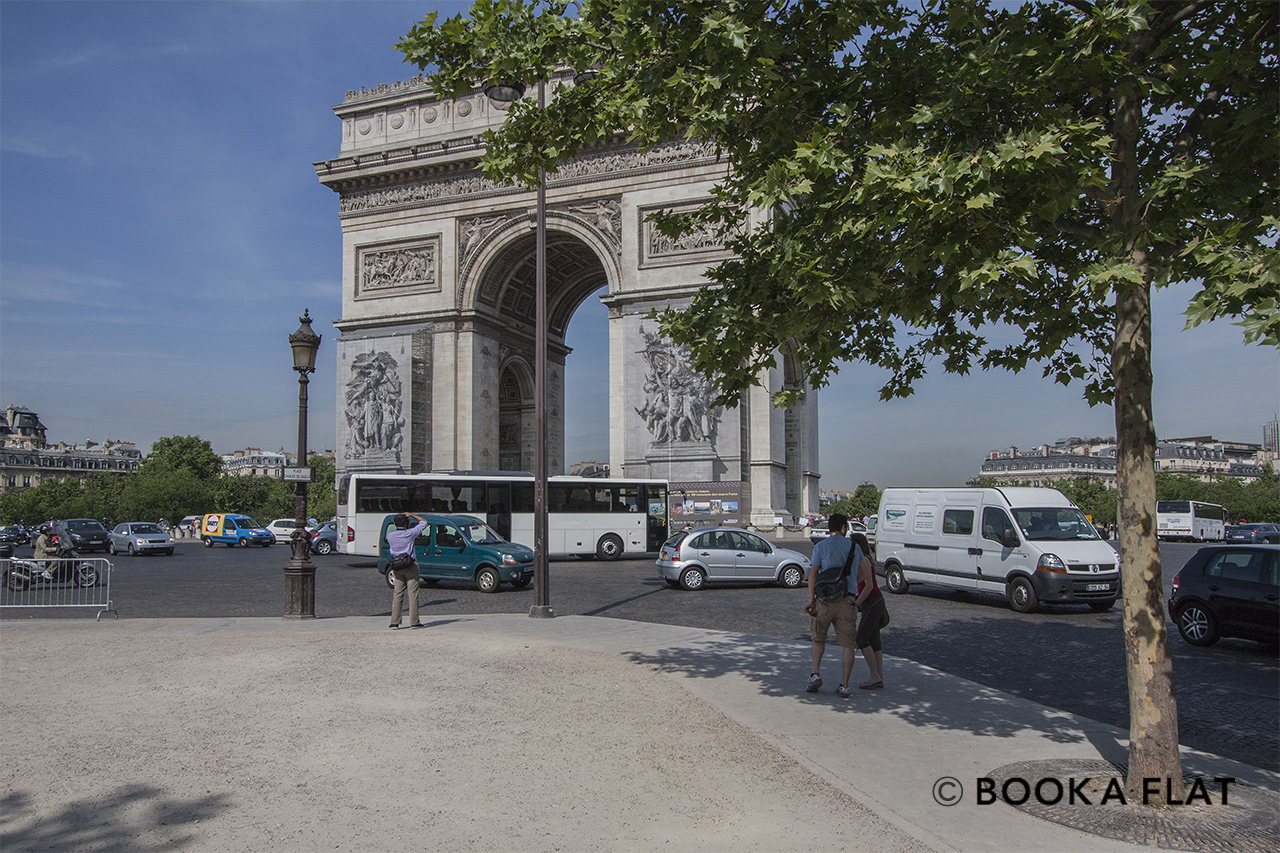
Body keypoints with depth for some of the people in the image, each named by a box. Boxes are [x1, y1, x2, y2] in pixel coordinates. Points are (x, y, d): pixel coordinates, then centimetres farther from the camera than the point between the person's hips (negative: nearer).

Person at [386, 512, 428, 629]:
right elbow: (424, 523, 4)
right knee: (413, 594, -2)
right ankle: (414, 622, -2)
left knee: (397, 594, 8)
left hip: (397, 567, 4)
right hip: (410, 566, -4)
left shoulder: (390, 535, 1)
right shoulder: (409, 533, -9)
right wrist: (411, 515, 11)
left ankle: (394, 622, 4)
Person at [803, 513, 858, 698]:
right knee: (847, 644, 3)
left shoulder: (820, 546, 2)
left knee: (819, 639, 17)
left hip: (825, 600, -1)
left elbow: (813, 574, -7)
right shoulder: (853, 546, 9)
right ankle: (844, 685, 0)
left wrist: (811, 600, -7)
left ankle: (816, 675, 5)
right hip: (847, 600, 1)